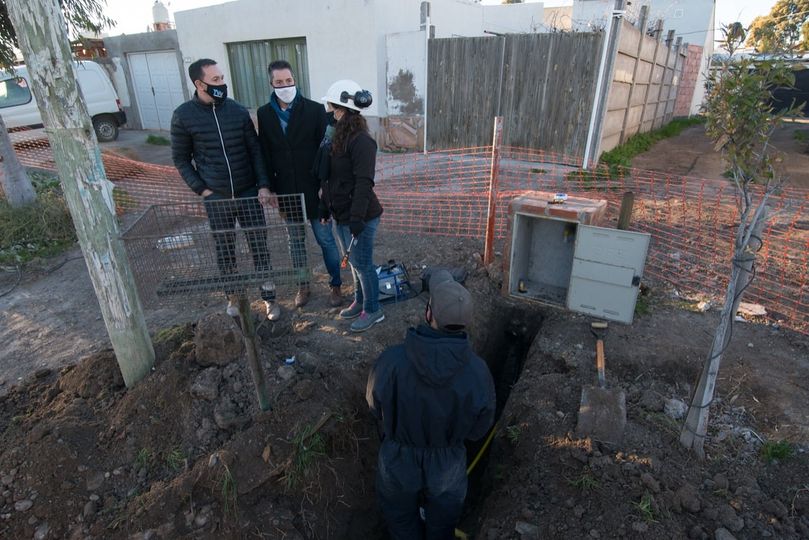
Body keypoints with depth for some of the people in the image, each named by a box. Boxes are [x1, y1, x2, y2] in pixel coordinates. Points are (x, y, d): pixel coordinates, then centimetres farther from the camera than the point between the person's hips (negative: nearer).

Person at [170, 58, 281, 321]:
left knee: (260, 247, 4)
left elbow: (255, 150, 2)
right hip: (216, 198, -1)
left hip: (249, 194, 1)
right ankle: (232, 295, 31)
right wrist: (201, 189, -6)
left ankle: (269, 298, 18)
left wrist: (264, 185, -7)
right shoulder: (183, 116, -4)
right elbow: (181, 159, 4)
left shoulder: (238, 110, 0)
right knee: (225, 250, 11)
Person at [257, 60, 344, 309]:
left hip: (314, 188, -3)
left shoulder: (315, 109, -7)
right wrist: (270, 188, 1)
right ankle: (303, 285, 30)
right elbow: (265, 154, 5)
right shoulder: (264, 114, 2)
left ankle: (336, 285, 22)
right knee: (296, 240, 14)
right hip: (286, 190, 3)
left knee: (325, 239, 5)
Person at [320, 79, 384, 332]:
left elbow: (364, 182, -23)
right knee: (353, 260, 20)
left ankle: (373, 310, 21)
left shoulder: (361, 140, -19)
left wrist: (357, 217, -25)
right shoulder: (337, 136, 8)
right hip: (342, 214, 9)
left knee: (362, 264, 4)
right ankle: (360, 301, 38)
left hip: (360, 216, -9)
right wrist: (325, 205, 15)